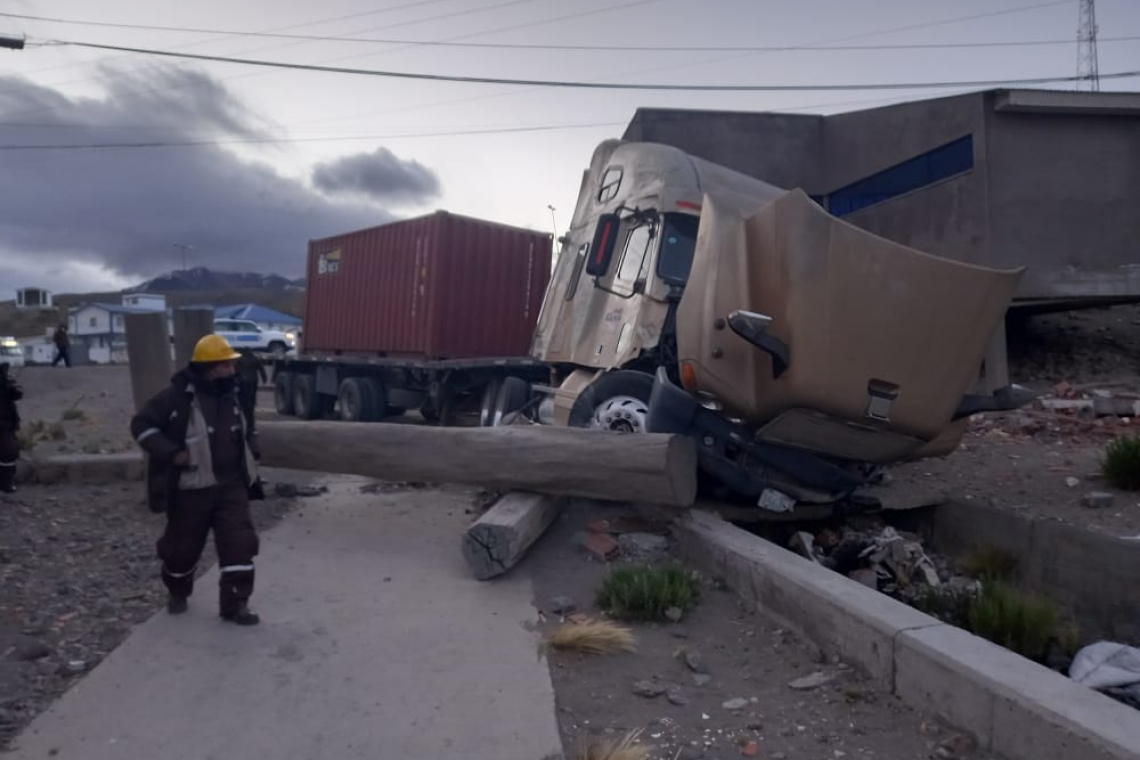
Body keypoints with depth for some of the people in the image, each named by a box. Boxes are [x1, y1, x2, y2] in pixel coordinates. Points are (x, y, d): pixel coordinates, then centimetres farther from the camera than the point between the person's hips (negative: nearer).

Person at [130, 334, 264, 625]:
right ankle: (177, 594, 41)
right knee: (183, 547, 13)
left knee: (239, 544, -6)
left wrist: (251, 452, 8)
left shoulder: (231, 395, 5)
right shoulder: (176, 396, -14)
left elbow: (246, 428, 23)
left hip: (231, 486, 4)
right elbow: (141, 425, -11)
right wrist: (171, 453, -20)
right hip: (190, 490, -4)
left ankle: (234, 604, 1)